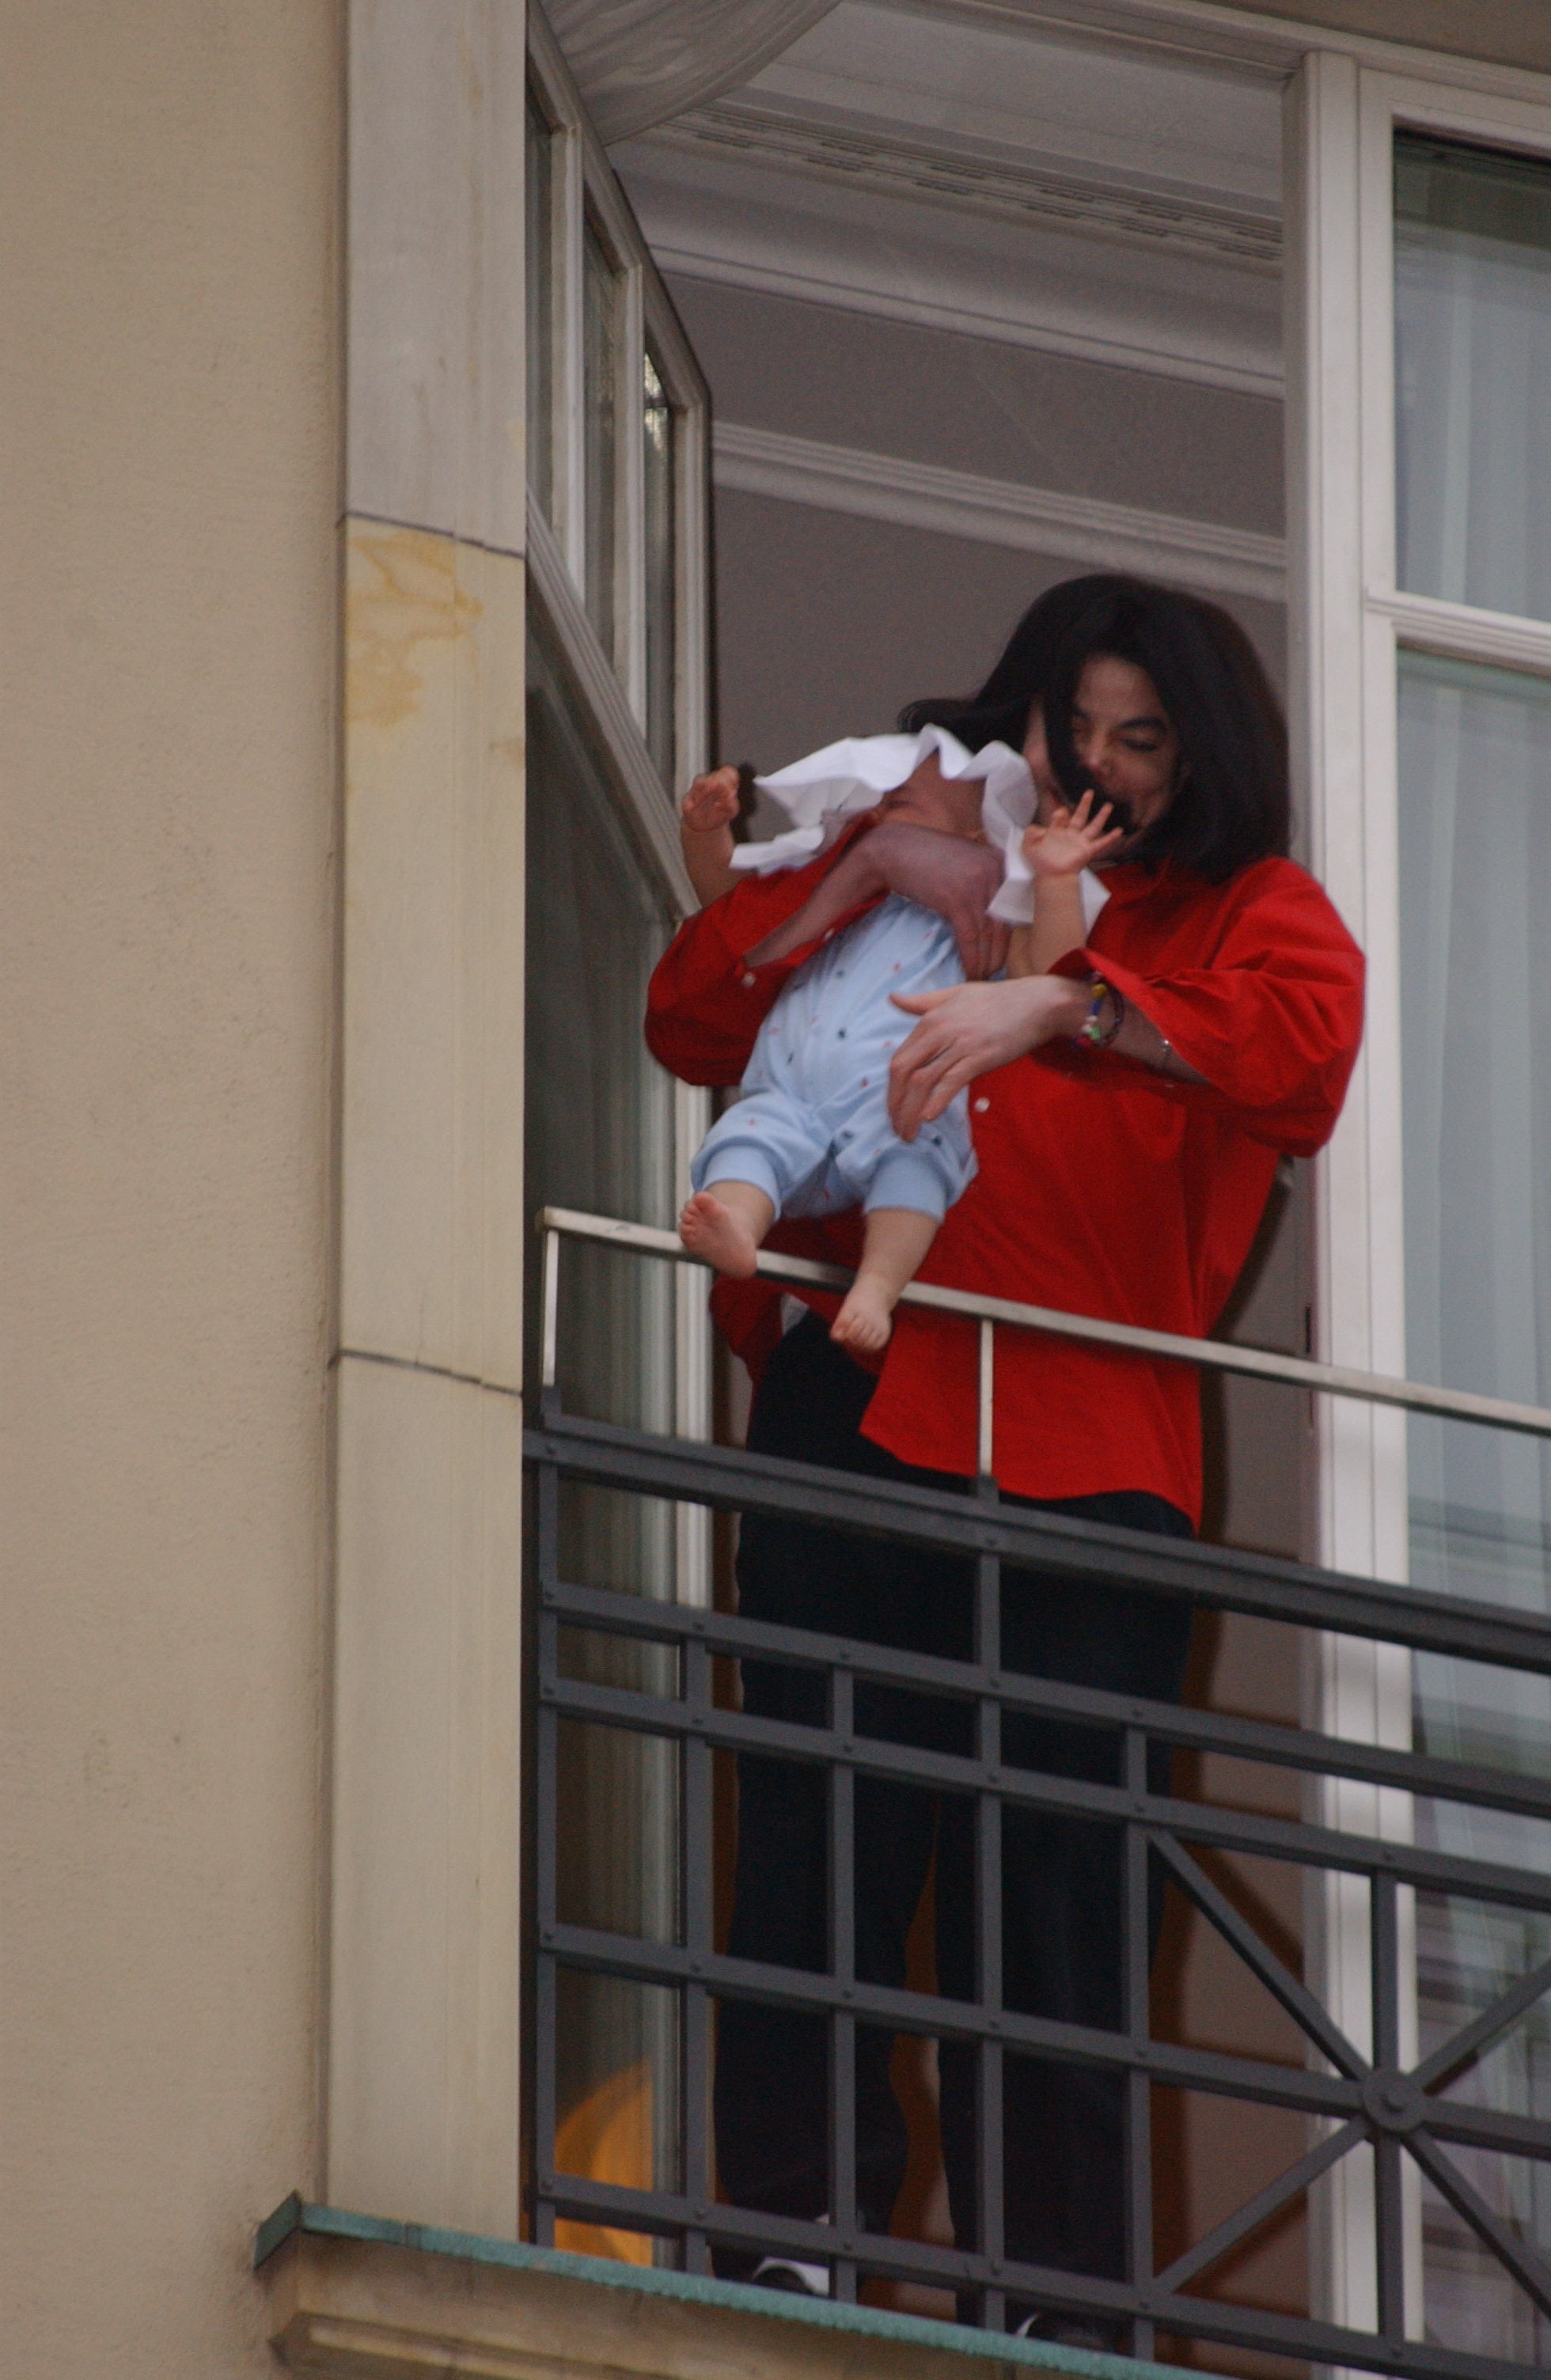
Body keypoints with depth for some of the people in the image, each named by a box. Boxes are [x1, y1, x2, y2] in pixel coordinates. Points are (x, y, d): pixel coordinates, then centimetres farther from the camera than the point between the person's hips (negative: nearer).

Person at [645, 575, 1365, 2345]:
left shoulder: (1245, 909, 19)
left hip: (1082, 1460, -1)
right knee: (818, 1849, -10)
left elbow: (1303, 1040, -5)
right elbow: (691, 1021, 17)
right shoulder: (930, 883, 26)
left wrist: (1057, 999, -14)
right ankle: (796, 2238, -11)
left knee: (1054, 1879, -5)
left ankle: (1055, 2301, -4)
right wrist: (861, 874, 4)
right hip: (854, 1419, 2)